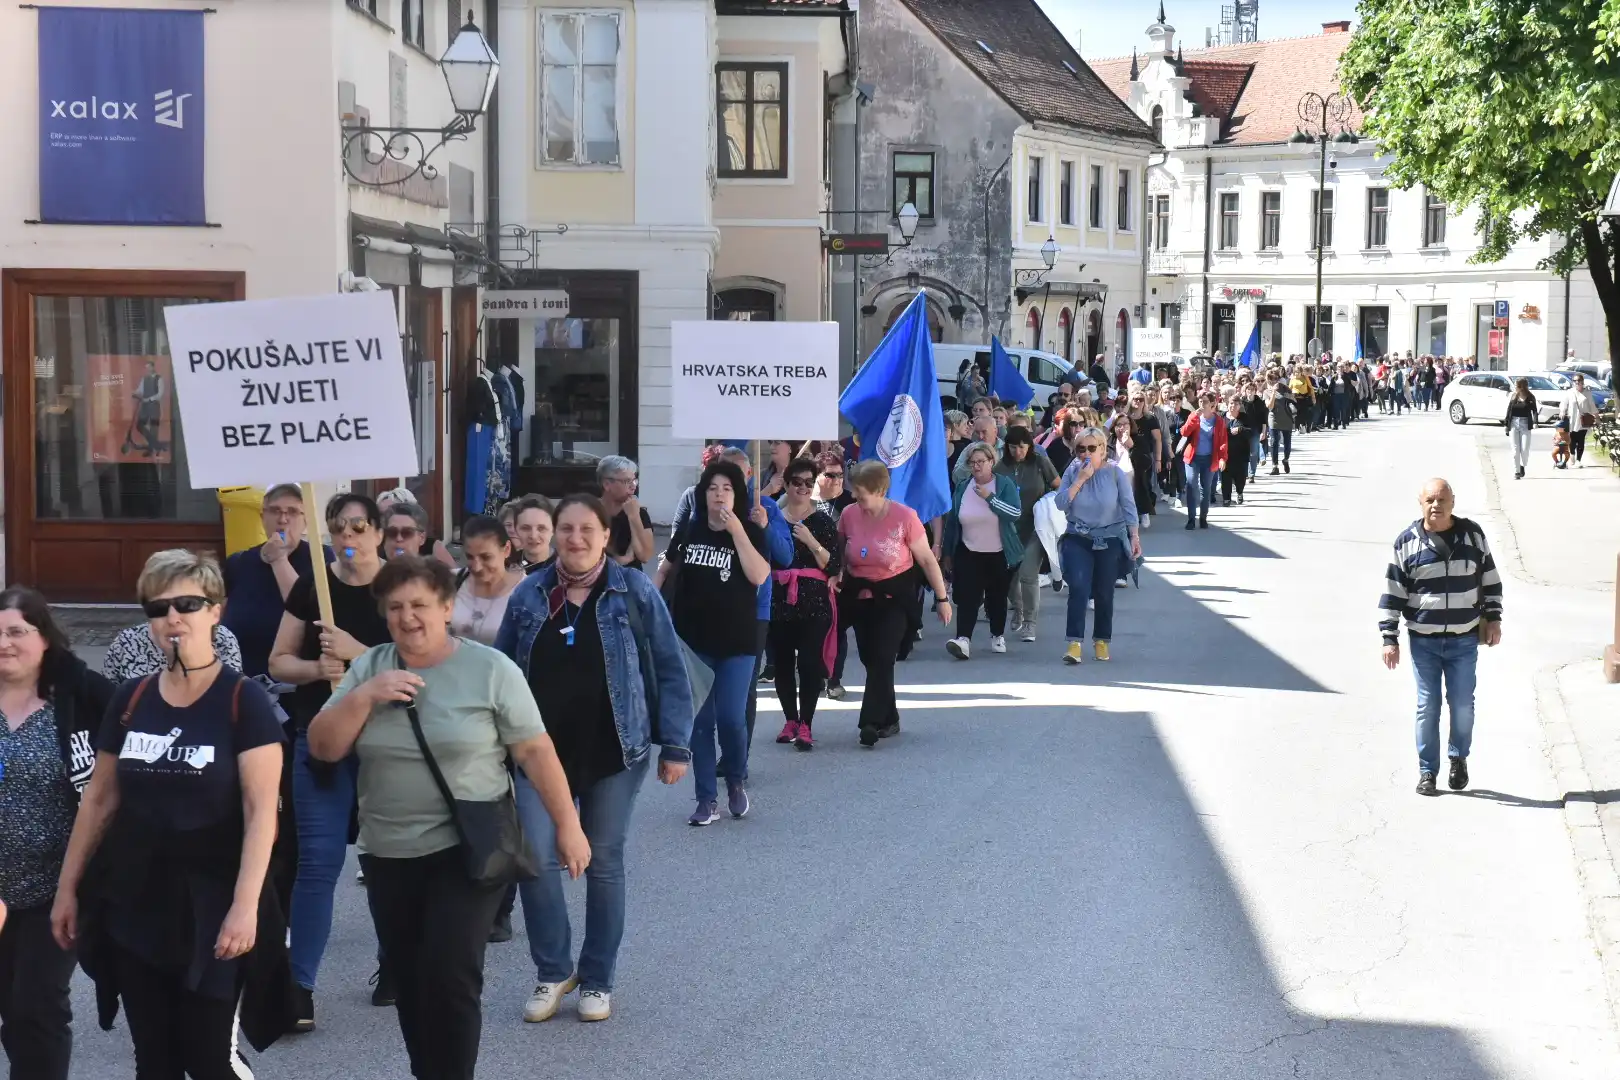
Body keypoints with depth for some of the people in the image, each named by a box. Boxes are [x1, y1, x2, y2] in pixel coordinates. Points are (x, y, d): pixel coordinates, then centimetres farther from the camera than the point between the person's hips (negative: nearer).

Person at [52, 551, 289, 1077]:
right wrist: (68, 886, 12)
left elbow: (261, 810, -14)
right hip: (133, 904, 5)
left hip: (209, 906, -5)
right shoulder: (130, 699, 6)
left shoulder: (244, 700, -9)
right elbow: (99, 799, 13)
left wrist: (246, 903, -22)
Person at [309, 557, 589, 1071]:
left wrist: (567, 825, -5)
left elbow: (536, 750, -5)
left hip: (468, 850, -4)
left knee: (449, 979, -14)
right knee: (410, 985, 12)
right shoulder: (368, 668, 4)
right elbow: (322, 748, 0)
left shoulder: (490, 669, -7)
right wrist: (365, 697, -15)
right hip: (388, 855, 5)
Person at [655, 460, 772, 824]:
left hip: (737, 642, -2)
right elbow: (666, 568, 20)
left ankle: (737, 780, 22)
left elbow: (759, 576, -20)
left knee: (731, 718, -7)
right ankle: (706, 801, 10)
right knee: (699, 721, 3)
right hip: (693, 641, 2)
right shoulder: (689, 530, 3)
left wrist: (737, 530, -21)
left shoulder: (750, 532, -4)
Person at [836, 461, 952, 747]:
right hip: (859, 595, 4)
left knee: (882, 659, -14)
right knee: (869, 659, 7)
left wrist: (942, 598, -3)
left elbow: (927, 559, -7)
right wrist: (836, 578, -9)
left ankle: (871, 723, -16)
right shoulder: (849, 515, -6)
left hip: (895, 596, -4)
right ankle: (889, 719, 21)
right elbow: (839, 554, 10)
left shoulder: (904, 517, -16)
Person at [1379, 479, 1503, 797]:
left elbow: (1490, 578, 11)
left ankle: (1459, 758, 29)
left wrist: (1493, 617, 5)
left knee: (1462, 704, 6)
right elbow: (1393, 593, -2)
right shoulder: (1407, 541, -4)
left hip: (1464, 640, 1)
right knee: (1427, 707, 3)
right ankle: (1427, 771, 14)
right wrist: (1390, 638, -5)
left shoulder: (1472, 535, 0)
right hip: (1423, 641, -1)